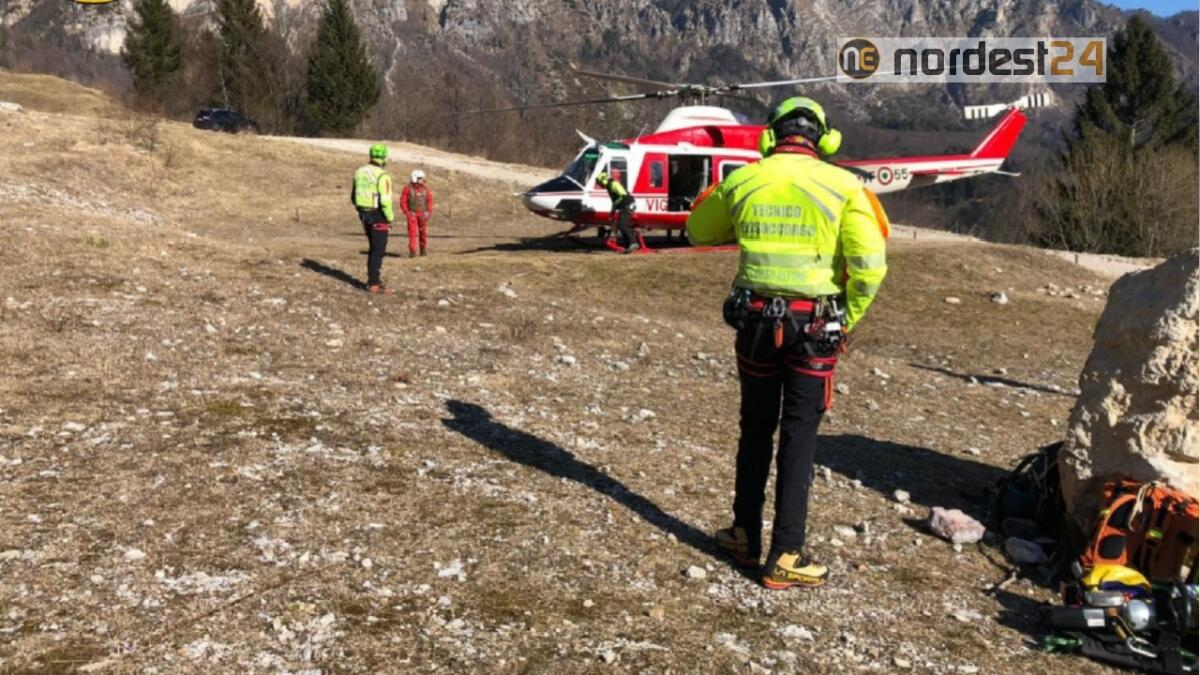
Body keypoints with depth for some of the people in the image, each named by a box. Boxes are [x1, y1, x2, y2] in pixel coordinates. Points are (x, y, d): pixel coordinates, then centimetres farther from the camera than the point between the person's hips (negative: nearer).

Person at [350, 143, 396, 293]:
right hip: (378, 215, -8)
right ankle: (374, 284, -3)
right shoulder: (382, 176, -17)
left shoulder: (359, 172, 7)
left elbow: (354, 197, 14)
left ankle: (373, 280, 21)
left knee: (373, 248, 18)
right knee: (378, 250, -3)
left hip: (365, 214, 8)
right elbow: (386, 201, -22)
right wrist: (390, 219, -10)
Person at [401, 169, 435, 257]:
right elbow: (403, 202, -5)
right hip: (412, 214, -3)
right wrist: (407, 213, -11)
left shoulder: (425, 188, 2)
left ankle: (423, 249, 24)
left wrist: (429, 212, -4)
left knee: (422, 232, 9)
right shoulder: (407, 188, -7)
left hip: (422, 214, 3)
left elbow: (429, 200, 6)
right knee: (413, 232, -11)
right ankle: (412, 251, -15)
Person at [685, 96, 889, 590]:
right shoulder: (842, 185, -7)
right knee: (799, 437, 6)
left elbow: (698, 230, 17)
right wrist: (849, 316, 1)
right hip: (814, 326, -2)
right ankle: (786, 557, 10)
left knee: (756, 430, 18)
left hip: (755, 321, 2)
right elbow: (870, 263, -13)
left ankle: (746, 536, 28)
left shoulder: (742, 181, 1)